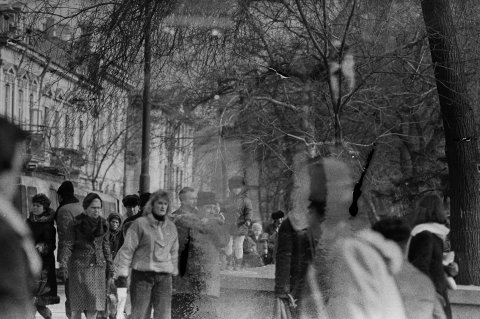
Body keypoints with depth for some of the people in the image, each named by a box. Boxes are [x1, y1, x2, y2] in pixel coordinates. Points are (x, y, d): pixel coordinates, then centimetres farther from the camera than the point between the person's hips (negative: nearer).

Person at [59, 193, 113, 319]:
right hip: (79, 265, -4)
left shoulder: (102, 223, 7)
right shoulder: (76, 223, -5)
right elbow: (68, 245, -7)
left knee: (95, 301, 2)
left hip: (98, 266, 4)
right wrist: (63, 264, -17)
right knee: (78, 304, -4)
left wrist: (109, 266, 12)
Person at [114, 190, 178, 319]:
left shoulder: (171, 227, 12)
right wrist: (122, 274, -8)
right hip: (142, 275, -4)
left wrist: (174, 274, 16)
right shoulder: (140, 224, -2)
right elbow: (127, 249, -3)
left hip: (164, 278, 4)